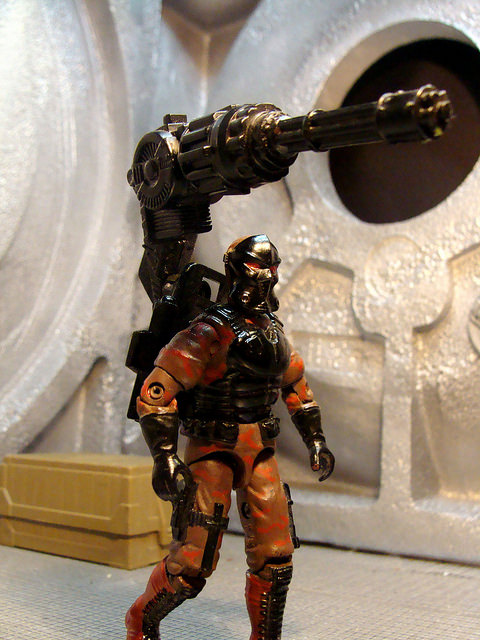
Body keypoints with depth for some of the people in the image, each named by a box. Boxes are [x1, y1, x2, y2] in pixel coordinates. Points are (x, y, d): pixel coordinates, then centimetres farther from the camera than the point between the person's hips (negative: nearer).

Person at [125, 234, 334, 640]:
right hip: (212, 450, -6)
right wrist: (164, 457, -23)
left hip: (260, 452, 6)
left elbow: (296, 385, 24)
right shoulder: (210, 332, -14)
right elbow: (155, 392, -17)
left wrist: (316, 440, 19)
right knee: (194, 561, -5)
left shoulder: (274, 330, 8)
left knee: (275, 555, 6)